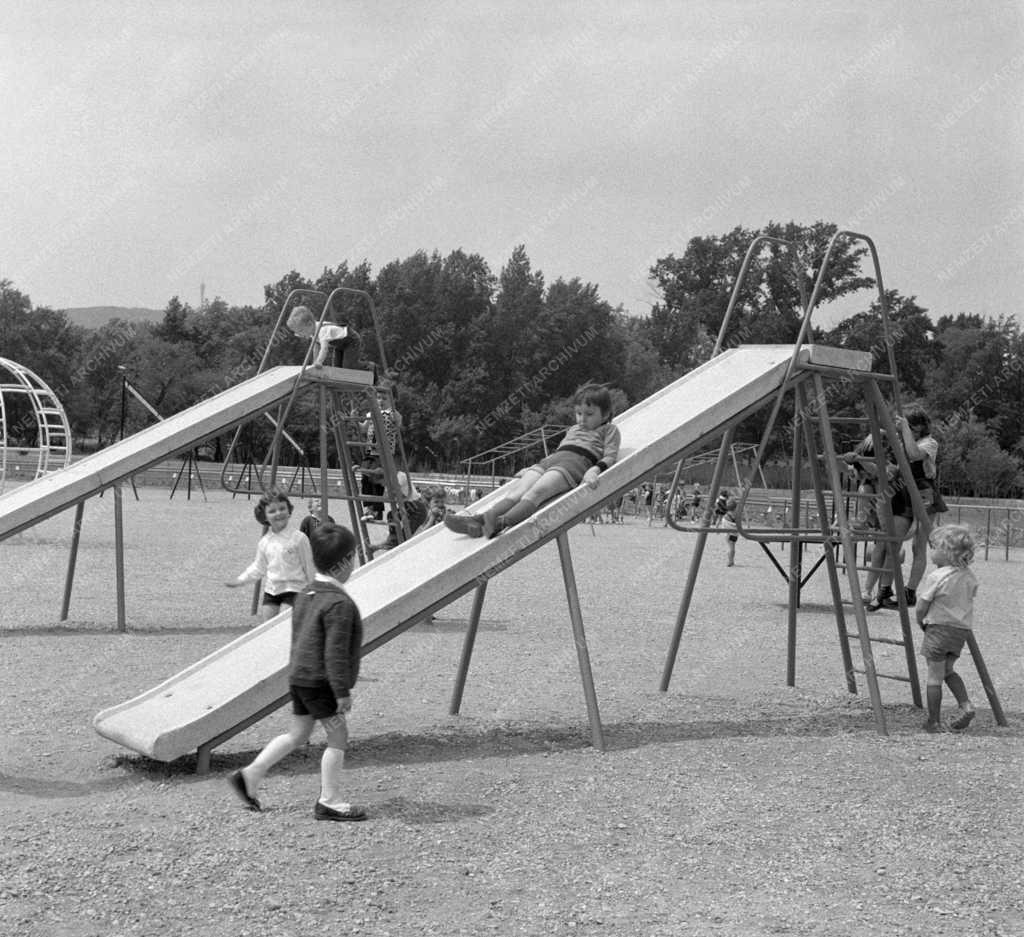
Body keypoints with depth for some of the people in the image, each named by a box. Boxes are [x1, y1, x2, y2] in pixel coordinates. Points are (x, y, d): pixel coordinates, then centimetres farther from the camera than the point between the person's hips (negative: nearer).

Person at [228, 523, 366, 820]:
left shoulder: (306, 594, 10)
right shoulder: (340, 603, -20)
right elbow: (335, 652, -22)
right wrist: (343, 691, -18)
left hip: (299, 676, 9)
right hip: (320, 681, -9)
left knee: (297, 735, 18)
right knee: (338, 736, 2)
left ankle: (249, 776, 19)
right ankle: (329, 801, 7)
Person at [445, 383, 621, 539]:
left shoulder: (609, 430, 17)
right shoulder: (573, 429, 37)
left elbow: (610, 456, 2)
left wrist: (594, 470, -18)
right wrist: (530, 468, 26)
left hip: (577, 462, -6)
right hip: (549, 460, 6)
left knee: (537, 490, -32)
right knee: (517, 489, -20)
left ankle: (503, 522, -56)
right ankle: (481, 519, -40)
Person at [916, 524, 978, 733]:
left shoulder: (936, 577, -16)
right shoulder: (969, 577, 4)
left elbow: (921, 608, -12)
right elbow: (969, 598, 13)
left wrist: (921, 622, 9)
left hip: (939, 628, -7)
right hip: (962, 629, 7)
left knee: (934, 676, 2)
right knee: (948, 670, 23)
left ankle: (933, 722, 6)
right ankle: (966, 705, 6)